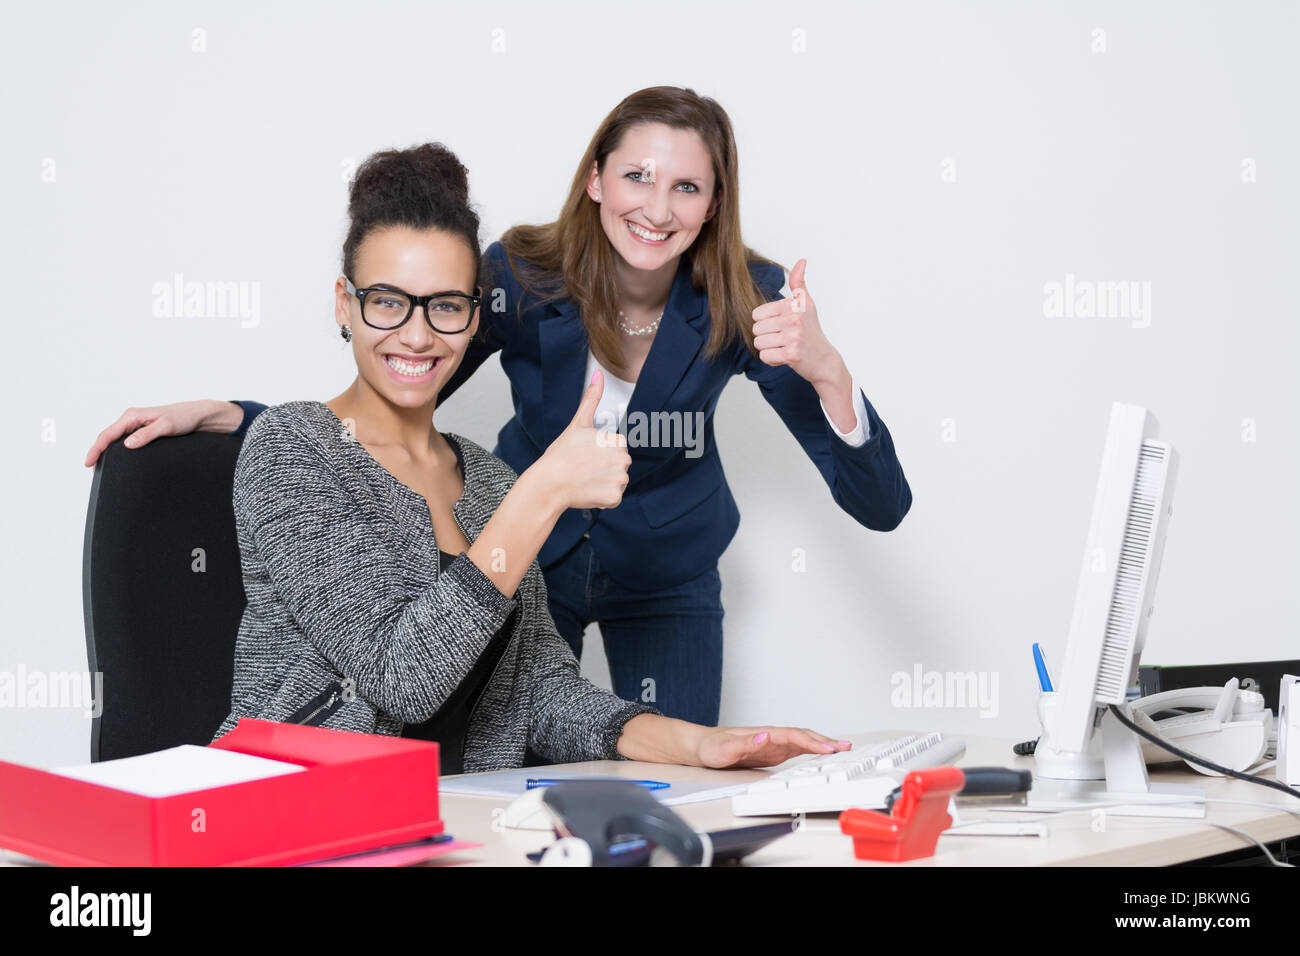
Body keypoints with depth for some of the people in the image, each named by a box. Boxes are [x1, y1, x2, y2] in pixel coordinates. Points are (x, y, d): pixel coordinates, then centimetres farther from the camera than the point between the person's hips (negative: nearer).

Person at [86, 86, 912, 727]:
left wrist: (825, 370, -43)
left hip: (668, 578, 1)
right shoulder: (520, 278, -23)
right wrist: (215, 415, -30)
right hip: (527, 556, 0)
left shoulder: (746, 302, -22)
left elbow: (881, 508, -25)